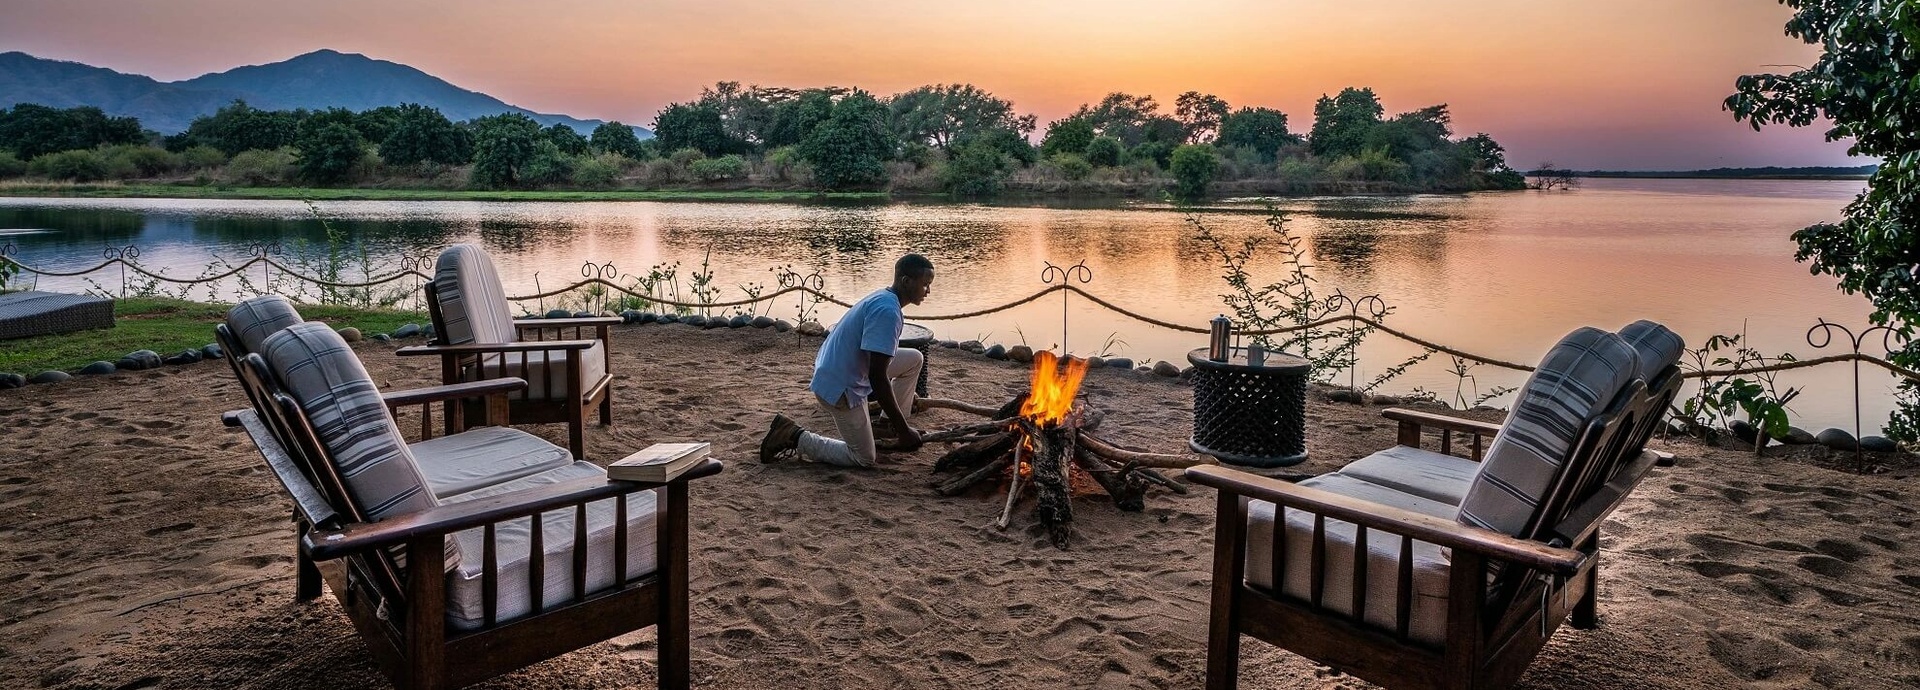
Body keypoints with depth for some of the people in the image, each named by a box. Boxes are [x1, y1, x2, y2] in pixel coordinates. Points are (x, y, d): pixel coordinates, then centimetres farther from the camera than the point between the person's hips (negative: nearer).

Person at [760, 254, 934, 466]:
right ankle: (793, 437, 3)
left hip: (844, 372, 10)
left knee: (914, 359, 12)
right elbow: (877, 377, -28)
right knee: (864, 459, 3)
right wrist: (903, 429, -21)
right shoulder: (887, 311, -25)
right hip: (840, 387, -10)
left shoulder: (883, 298, 6)